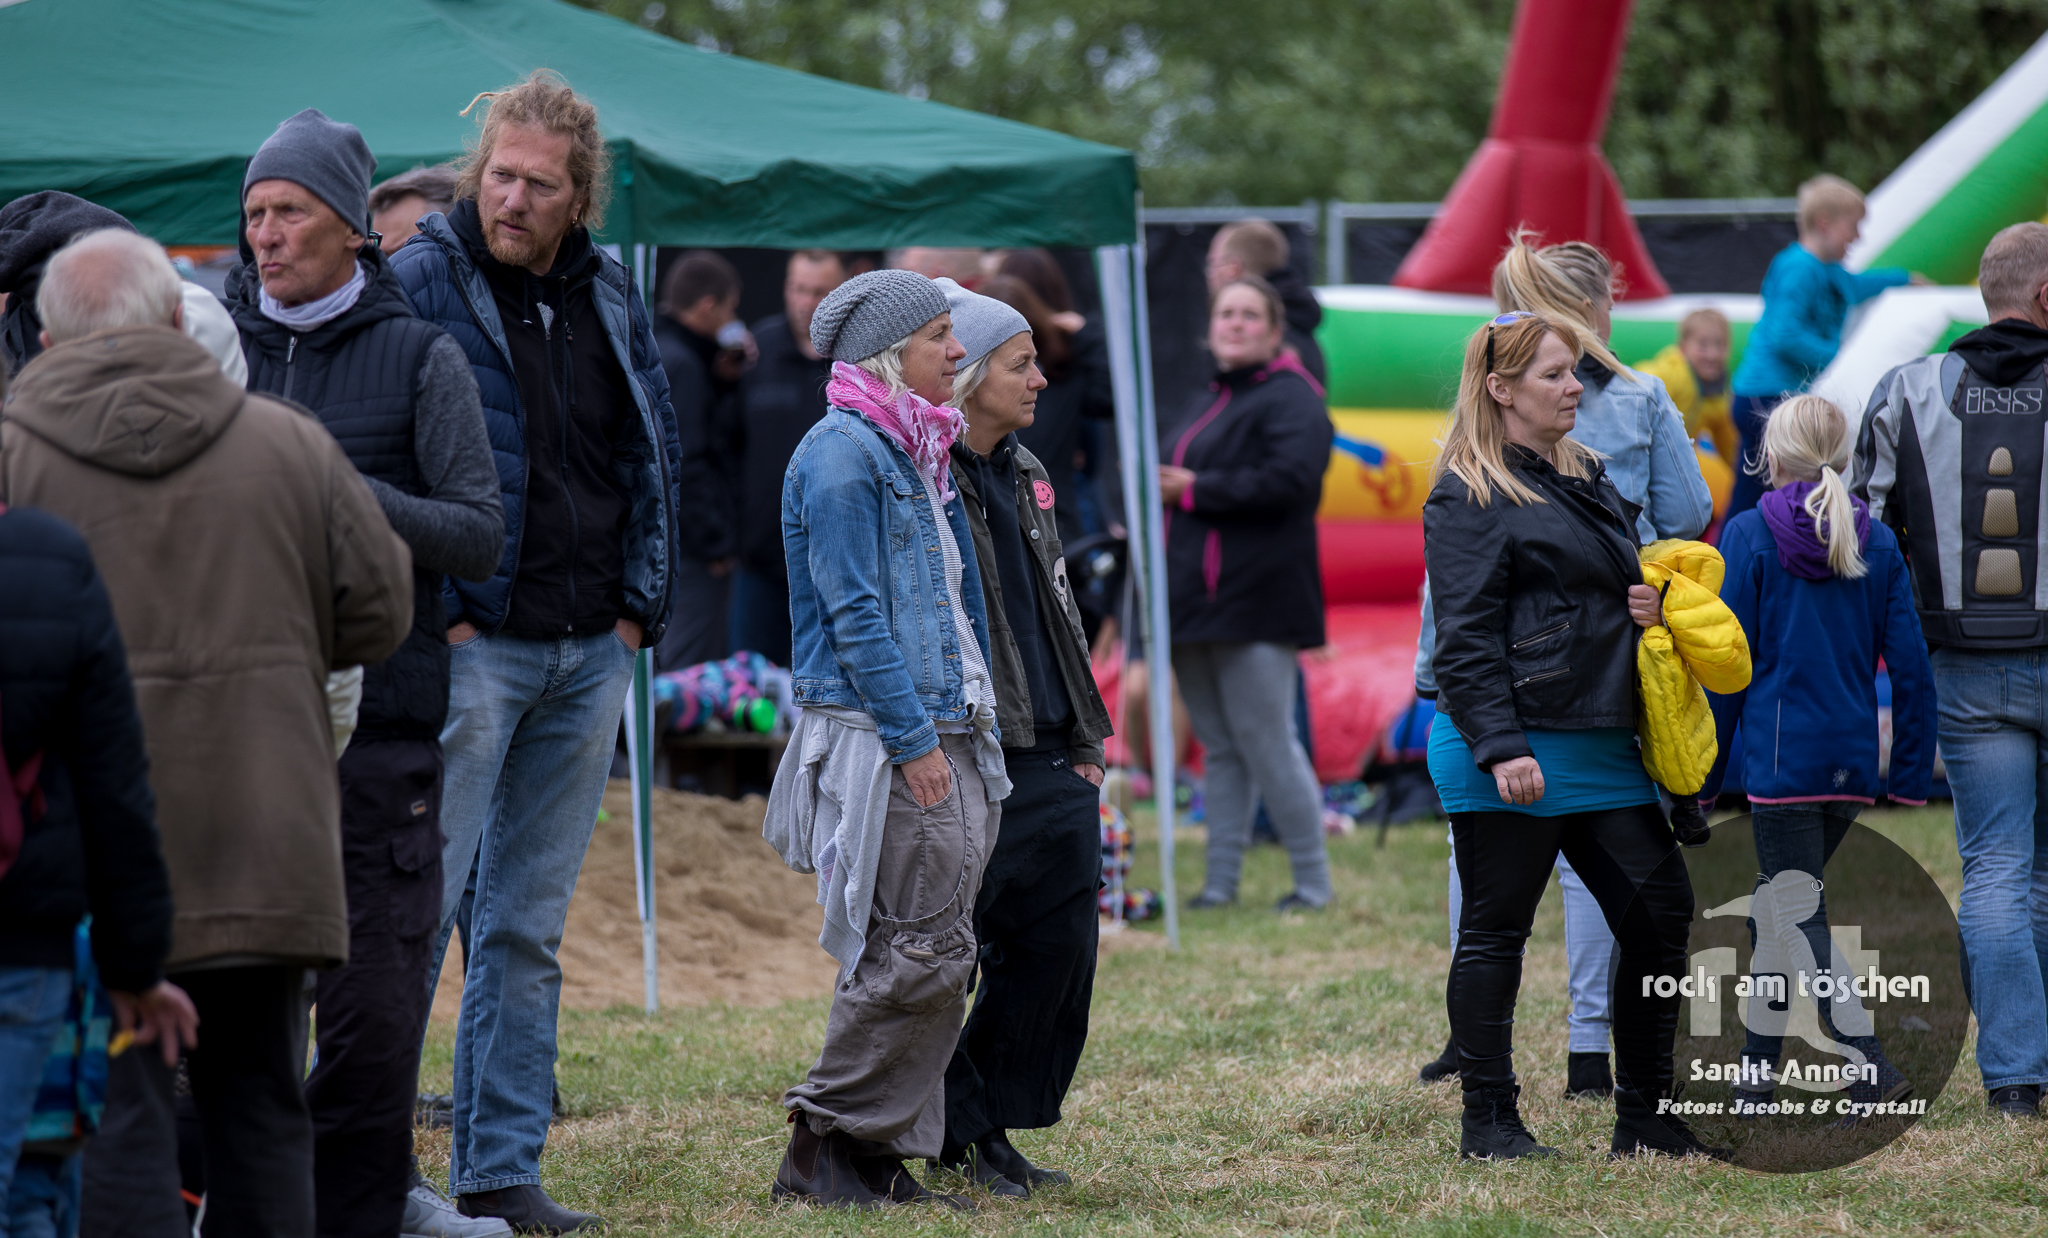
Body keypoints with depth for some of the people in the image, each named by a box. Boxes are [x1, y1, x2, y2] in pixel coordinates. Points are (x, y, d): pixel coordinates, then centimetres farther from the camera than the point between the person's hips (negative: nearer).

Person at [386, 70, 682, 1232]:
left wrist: (640, 605, 9)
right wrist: (436, 613, -12)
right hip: (471, 645, -6)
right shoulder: (420, 284, -7)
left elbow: (656, 452, 19)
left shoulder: (612, 295, 11)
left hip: (592, 654, 6)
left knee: (528, 927, 9)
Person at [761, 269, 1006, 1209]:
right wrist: (913, 738, -19)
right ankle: (820, 1145, -3)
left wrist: (970, 724, 17)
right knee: (920, 952, -11)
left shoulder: (919, 453, 19)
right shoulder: (841, 453, -10)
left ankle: (880, 1160, 11)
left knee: (936, 957, 7)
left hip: (946, 737, 9)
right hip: (881, 739, -9)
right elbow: (854, 612, -16)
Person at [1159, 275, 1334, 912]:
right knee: (1220, 747, 11)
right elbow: (1180, 476, 31)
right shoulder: (1214, 401, 21)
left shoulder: (1290, 399, -8)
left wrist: (1194, 490, -15)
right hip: (1199, 600, 9)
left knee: (1264, 743, -7)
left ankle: (1313, 881, 2)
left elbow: (1290, 478, -23)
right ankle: (1220, 880, 15)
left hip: (1253, 604, -9)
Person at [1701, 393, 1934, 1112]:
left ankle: (1873, 1072, -20)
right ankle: (1756, 1074, 22)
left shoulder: (1749, 536, -5)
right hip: (1853, 760, 5)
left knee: (1802, 919, -5)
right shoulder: (1876, 544, 6)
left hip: (1781, 756, -5)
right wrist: (1911, 774, 12)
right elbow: (1911, 667, 5)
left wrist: (1706, 772, 2)